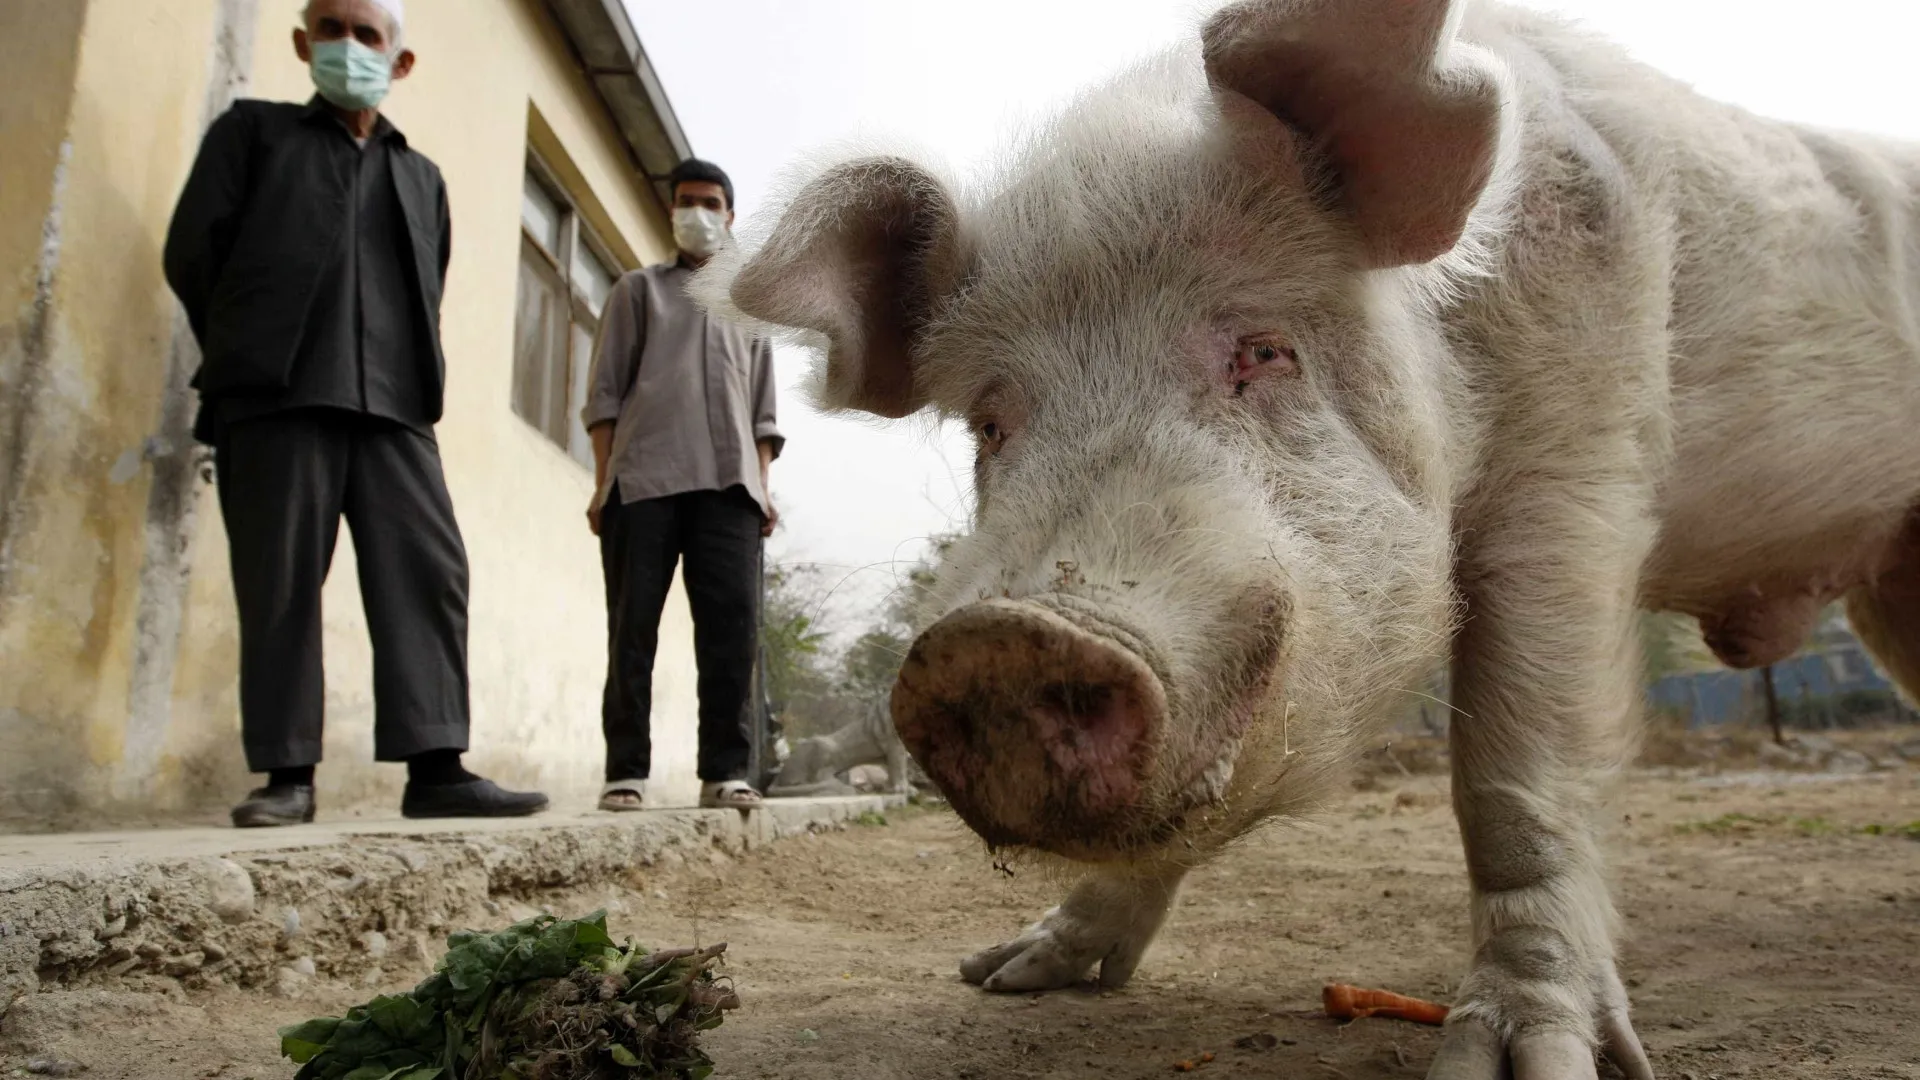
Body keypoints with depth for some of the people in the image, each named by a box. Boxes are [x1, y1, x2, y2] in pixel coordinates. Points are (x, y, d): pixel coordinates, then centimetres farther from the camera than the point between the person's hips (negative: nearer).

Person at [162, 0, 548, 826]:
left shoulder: (421, 177, 25)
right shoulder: (254, 130, 17)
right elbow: (192, 249, 9)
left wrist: (409, 379, 10)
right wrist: (245, 355, 8)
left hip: (390, 402, 3)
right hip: (275, 394, -2)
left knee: (428, 571, -10)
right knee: (280, 585, -5)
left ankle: (436, 768, -12)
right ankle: (287, 773, 0)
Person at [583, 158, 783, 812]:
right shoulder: (638, 289, 19)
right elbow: (606, 391, 9)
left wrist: (762, 485, 7)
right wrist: (602, 482, -2)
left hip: (729, 481, 2)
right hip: (643, 476, -1)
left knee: (732, 622, -9)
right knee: (632, 625, -4)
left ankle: (725, 769, -6)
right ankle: (627, 769, -1)